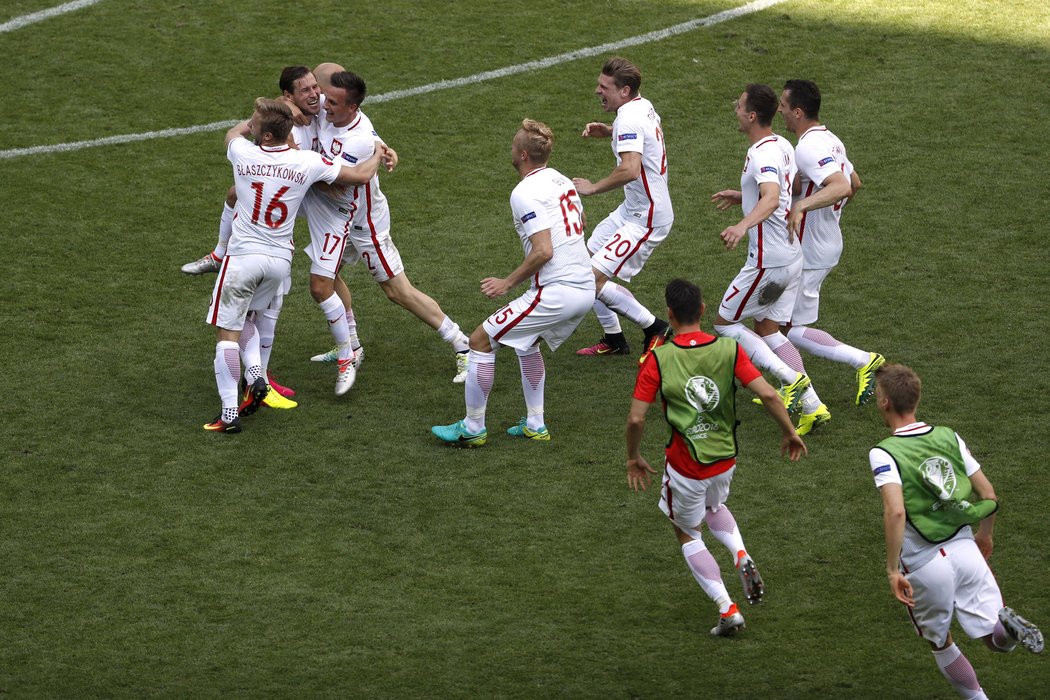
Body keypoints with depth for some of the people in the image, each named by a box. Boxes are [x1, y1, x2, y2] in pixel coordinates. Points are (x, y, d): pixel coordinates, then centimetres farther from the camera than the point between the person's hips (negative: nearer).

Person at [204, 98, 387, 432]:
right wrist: (378, 154, 24)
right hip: (280, 259, 4)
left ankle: (230, 413, -6)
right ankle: (256, 376, 5)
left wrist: (252, 123, 34)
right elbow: (361, 175, 3)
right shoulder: (308, 162, -9)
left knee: (227, 332, 1)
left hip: (243, 256, -4)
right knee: (246, 319, 26)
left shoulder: (243, 153, -11)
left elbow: (233, 132, 16)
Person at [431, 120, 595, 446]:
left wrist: (507, 283, -11)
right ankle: (535, 424, 31)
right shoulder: (562, 181, 13)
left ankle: (473, 427, 8)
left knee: (481, 340, 1)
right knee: (525, 340, 32)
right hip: (585, 289, 9)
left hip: (555, 293, -9)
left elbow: (543, 251, -22)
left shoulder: (525, 193, -14)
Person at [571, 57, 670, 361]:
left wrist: (593, 187, -24)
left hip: (646, 219, -11)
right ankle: (613, 339, 26)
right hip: (632, 210, 11)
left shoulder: (629, 119, -24)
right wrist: (609, 131, 17)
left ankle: (654, 328, 1)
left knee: (594, 278, -14)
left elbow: (630, 169, -38)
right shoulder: (643, 105, 6)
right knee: (585, 263, 15)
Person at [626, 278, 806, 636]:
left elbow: (636, 418, -14)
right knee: (713, 507, 35)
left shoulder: (658, 359, -14)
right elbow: (768, 395, -13)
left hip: (685, 466, -4)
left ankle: (727, 609, 7)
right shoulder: (729, 349, -9)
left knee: (687, 534, 18)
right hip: (725, 459, 4)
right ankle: (742, 557, 8)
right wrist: (790, 432, 4)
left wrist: (634, 458, 4)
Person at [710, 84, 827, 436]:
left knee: (725, 322, 6)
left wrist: (742, 225, -55)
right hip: (791, 255, 9)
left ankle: (791, 379, -6)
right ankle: (812, 406, 8)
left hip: (767, 260, -9)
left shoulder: (763, 154, -21)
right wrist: (741, 196, 29)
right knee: (767, 329, 16)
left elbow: (771, 199, -39)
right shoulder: (783, 146, 9)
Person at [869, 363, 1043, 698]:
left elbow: (895, 512, -26)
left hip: (925, 563, -3)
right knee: (997, 639, 7)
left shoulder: (883, 453, -12)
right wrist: (984, 535, 25)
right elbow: (988, 494, 7)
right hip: (965, 549, 4)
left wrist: (893, 570, -20)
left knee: (940, 643, 20)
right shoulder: (948, 437, 4)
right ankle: (1007, 625, -25)